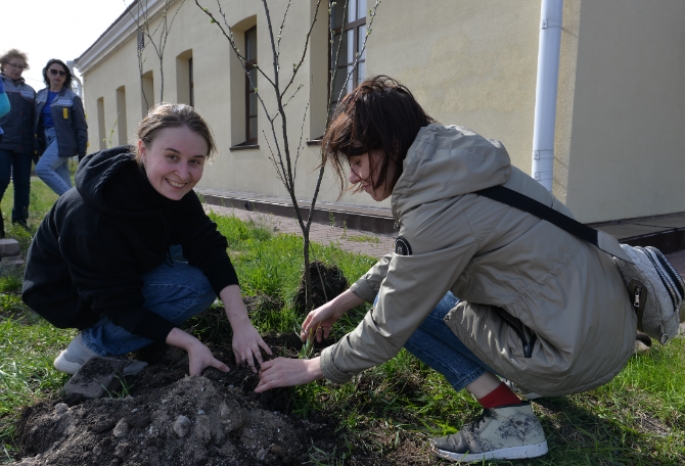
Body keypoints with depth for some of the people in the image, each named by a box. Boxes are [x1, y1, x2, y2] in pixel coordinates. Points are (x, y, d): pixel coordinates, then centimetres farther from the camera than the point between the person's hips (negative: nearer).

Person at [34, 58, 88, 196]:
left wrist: (82, 154, -9)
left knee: (42, 168, -21)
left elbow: (81, 127, -4)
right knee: (63, 182, 2)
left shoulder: (72, 98, -3)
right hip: (47, 140, 5)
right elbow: (35, 122, 15)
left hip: (63, 140, -5)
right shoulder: (40, 96, 12)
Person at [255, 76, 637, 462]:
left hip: (578, 352, -9)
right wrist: (341, 303, 18)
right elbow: (403, 260, 16)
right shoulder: (458, 164, 2)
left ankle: (509, 417, -4)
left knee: (403, 301, -3)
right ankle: (532, 377, 18)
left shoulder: (438, 210, -24)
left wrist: (313, 369, 2)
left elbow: (388, 328, -14)